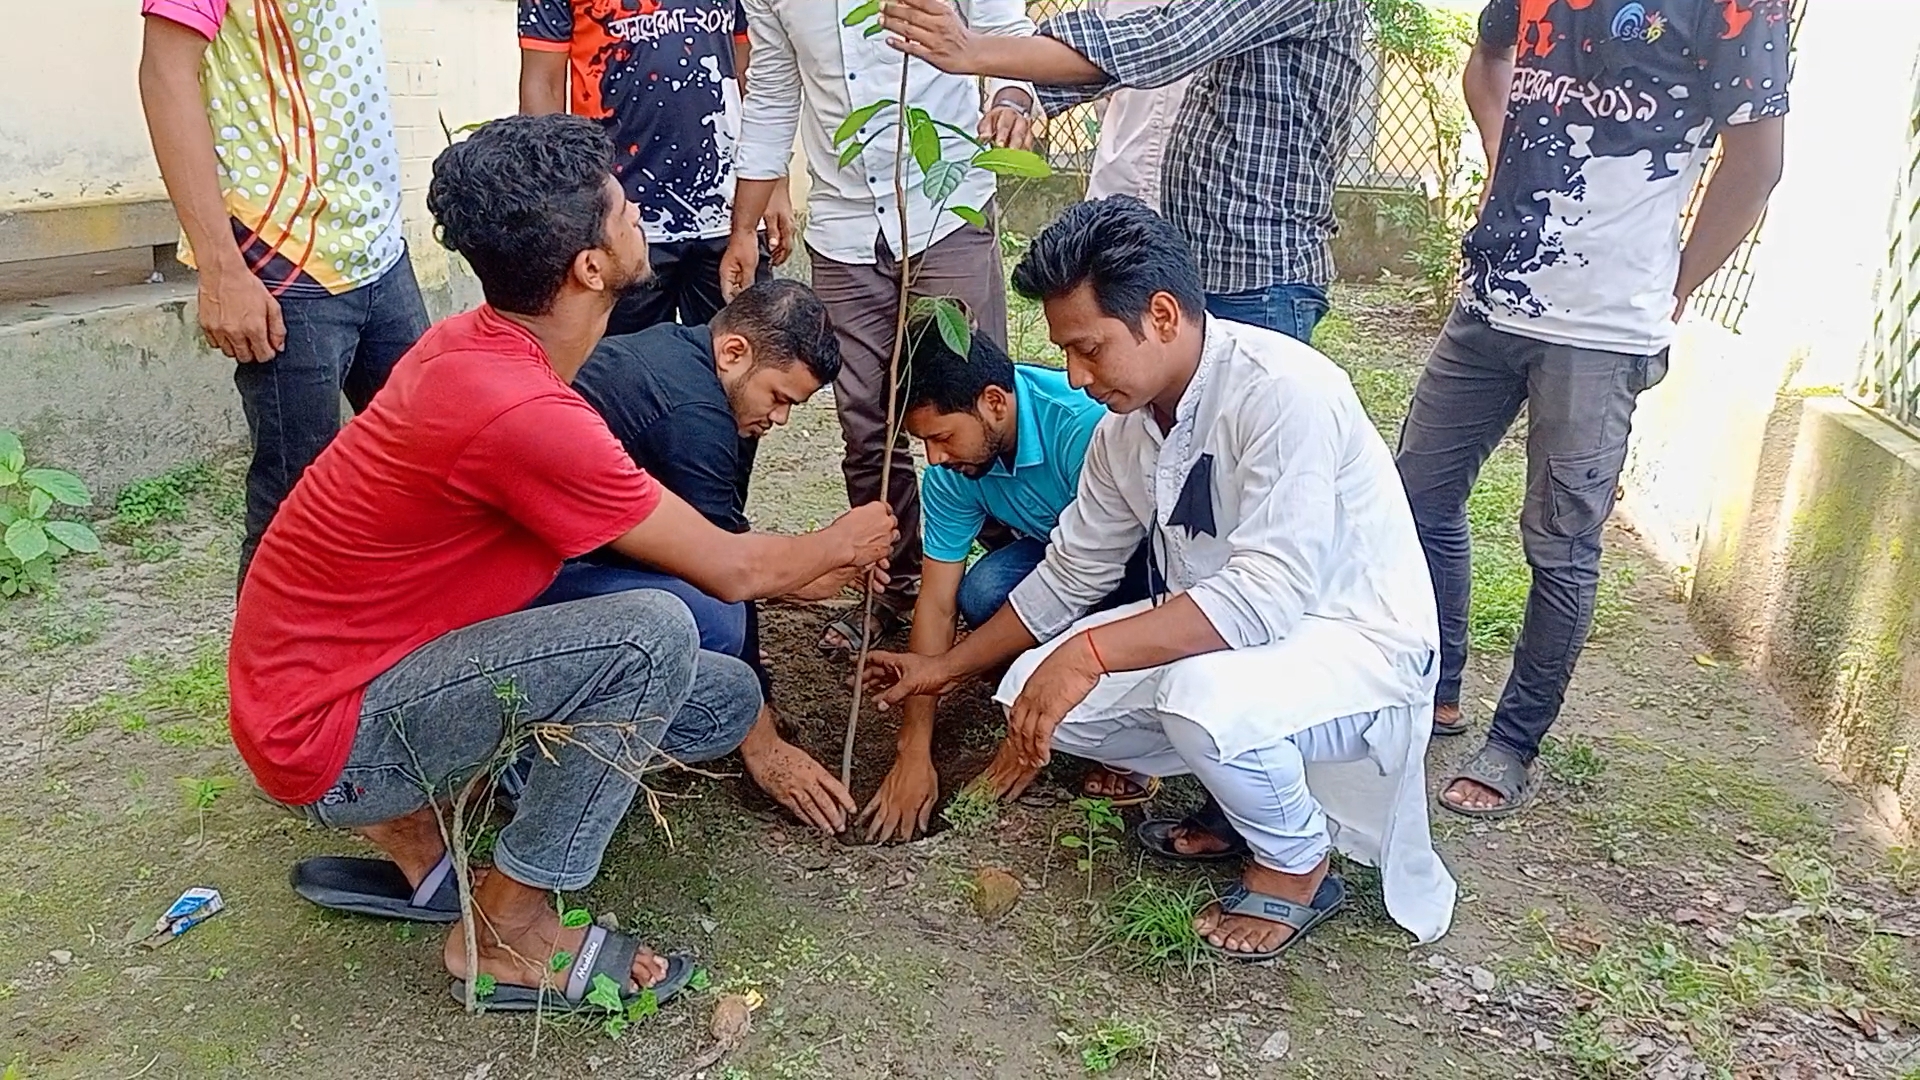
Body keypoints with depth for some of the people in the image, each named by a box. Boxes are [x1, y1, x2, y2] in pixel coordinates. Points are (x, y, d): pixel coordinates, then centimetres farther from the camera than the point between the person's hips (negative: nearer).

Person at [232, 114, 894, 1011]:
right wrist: (845, 542, 4)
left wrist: (806, 570, 15)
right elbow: (731, 570, -16)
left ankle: (413, 822, 10)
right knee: (653, 631, -29)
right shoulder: (519, 413, -30)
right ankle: (507, 931, -10)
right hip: (326, 740, -9)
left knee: (723, 702, 4)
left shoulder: (480, 347, -1)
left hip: (360, 668, 9)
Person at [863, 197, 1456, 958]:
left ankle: (1298, 865, -5)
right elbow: (1070, 575, 9)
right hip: (1224, 637, 8)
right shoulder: (1126, 423, -2)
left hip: (1356, 645, -8)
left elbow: (1269, 595, -35)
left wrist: (1090, 652, -37)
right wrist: (947, 668, 12)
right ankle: (1245, 795, 11)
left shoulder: (1283, 392, -27)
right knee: (1034, 689, -6)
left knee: (1203, 693, -38)